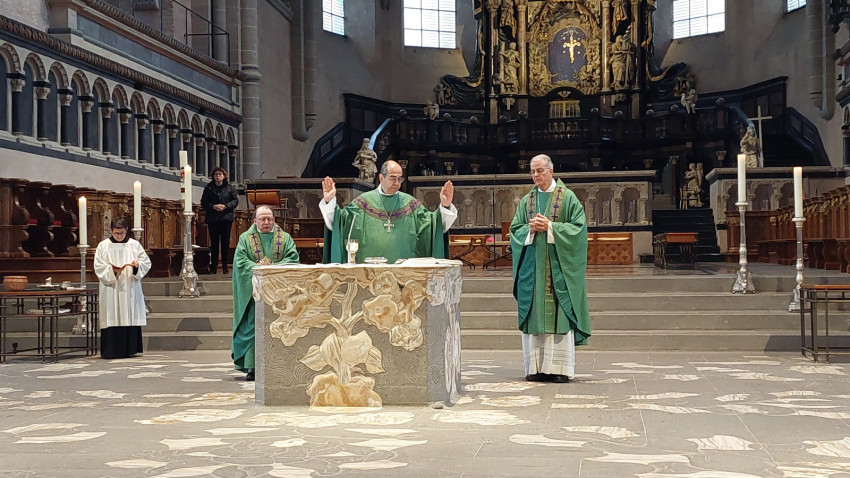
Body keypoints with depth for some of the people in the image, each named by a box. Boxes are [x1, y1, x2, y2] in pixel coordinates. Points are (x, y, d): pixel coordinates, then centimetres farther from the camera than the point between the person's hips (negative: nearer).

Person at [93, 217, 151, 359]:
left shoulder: (134, 245, 9)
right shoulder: (103, 246, 6)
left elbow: (146, 262, 6)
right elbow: (99, 267, 1)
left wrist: (137, 265, -14)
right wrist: (112, 270, -16)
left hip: (130, 288, 2)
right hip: (111, 288, -1)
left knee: (130, 319, -1)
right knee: (112, 320, -6)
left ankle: (129, 349, 5)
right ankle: (111, 351, -4)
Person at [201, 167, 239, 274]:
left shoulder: (230, 188, 6)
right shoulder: (208, 188, 7)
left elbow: (235, 201, 3)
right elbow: (203, 203, 4)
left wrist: (225, 206, -12)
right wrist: (213, 207, -13)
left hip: (226, 218, 0)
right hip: (212, 219, 0)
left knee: (225, 242, 1)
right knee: (214, 243, 2)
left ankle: (225, 267, 6)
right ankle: (213, 267, 6)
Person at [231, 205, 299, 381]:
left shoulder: (285, 238, 11)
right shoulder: (245, 239, 9)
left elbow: (293, 258, -1)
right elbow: (240, 261, -3)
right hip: (254, 291, -1)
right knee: (253, 326, -5)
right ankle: (251, 366, -2)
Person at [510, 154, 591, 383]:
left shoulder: (567, 197, 1)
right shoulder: (526, 201, 14)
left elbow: (578, 227, -5)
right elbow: (515, 229, 12)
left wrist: (550, 227, -14)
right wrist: (530, 229, -8)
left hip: (558, 267, -4)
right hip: (532, 267, 4)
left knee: (559, 313, -6)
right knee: (534, 313, 1)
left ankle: (559, 367, -3)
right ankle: (536, 366, 5)